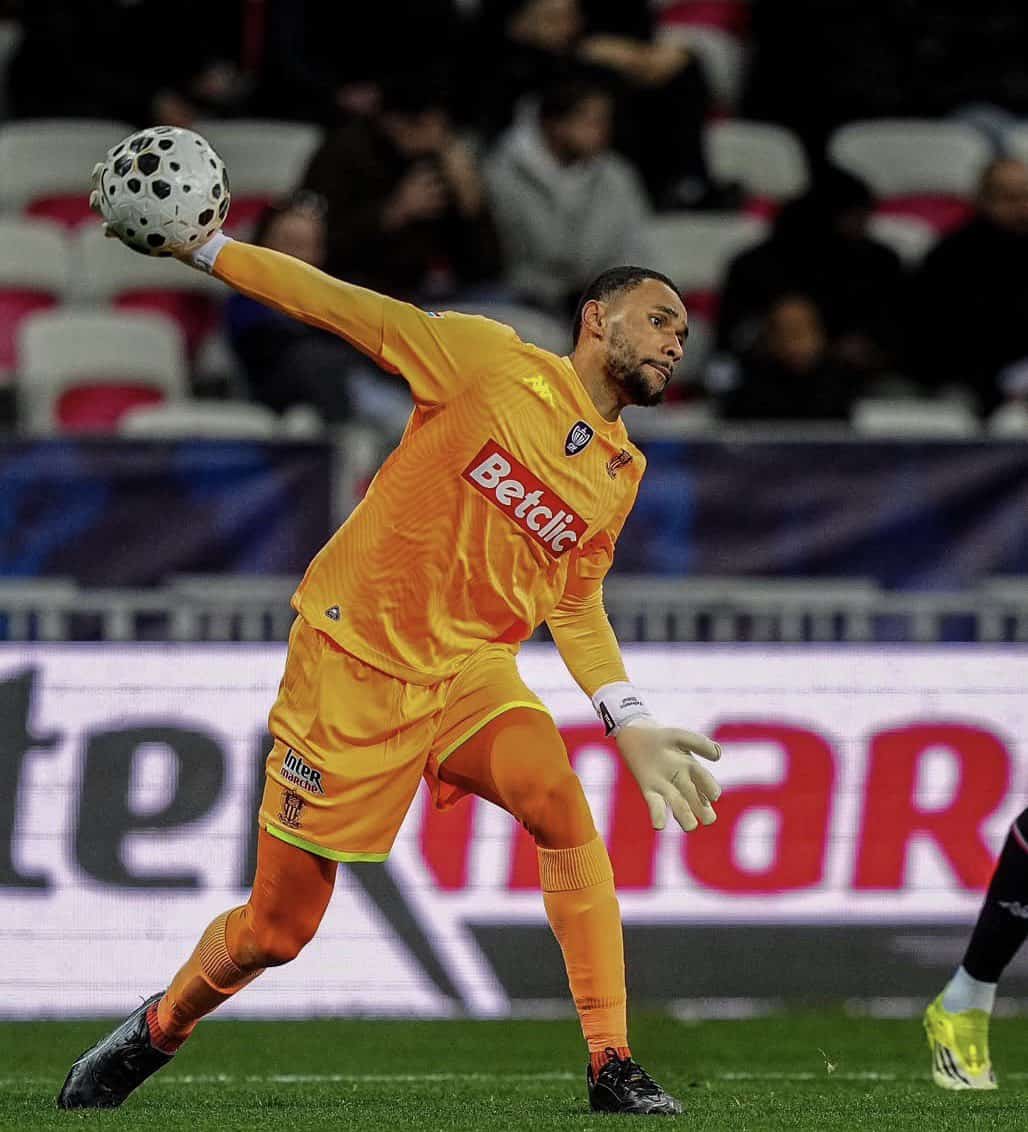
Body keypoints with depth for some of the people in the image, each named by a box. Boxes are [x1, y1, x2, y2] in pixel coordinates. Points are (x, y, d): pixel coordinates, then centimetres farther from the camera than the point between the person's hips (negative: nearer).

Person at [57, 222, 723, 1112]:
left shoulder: (622, 472, 9)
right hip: (353, 661, -4)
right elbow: (340, 307, -3)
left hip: (471, 670, 4)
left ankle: (612, 1065, -24)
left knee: (562, 806, -28)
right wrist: (206, 250, -5)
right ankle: (154, 1033, 32)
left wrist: (630, 721, 6)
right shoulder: (493, 360, -7)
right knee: (275, 930, 2)